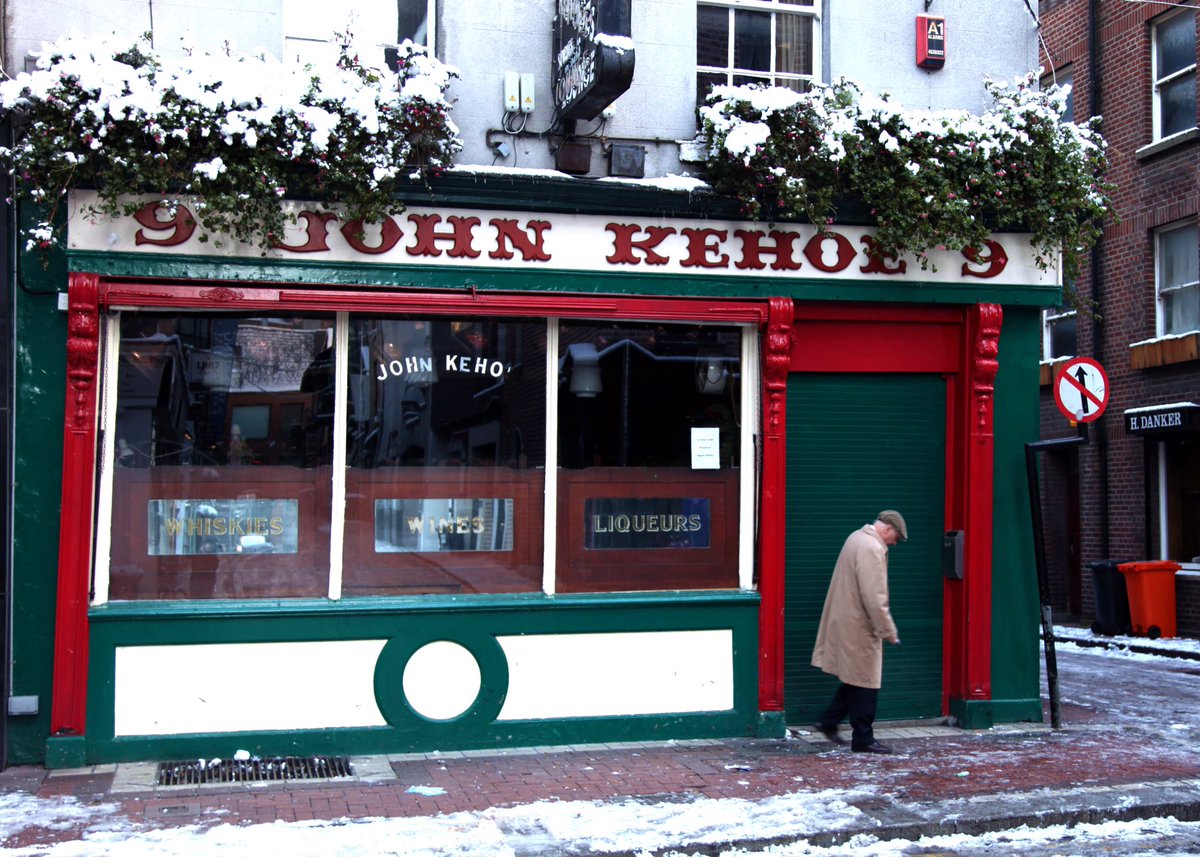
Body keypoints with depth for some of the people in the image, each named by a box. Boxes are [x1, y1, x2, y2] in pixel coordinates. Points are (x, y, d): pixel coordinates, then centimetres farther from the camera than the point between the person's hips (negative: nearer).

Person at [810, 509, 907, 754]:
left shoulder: (857, 537, 12)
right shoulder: (872, 548, -20)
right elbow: (874, 598, -25)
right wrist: (888, 631, -17)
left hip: (846, 622, 10)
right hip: (858, 627, -10)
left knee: (855, 678, 18)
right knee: (864, 683, -1)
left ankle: (828, 722, 22)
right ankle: (863, 739, 7)